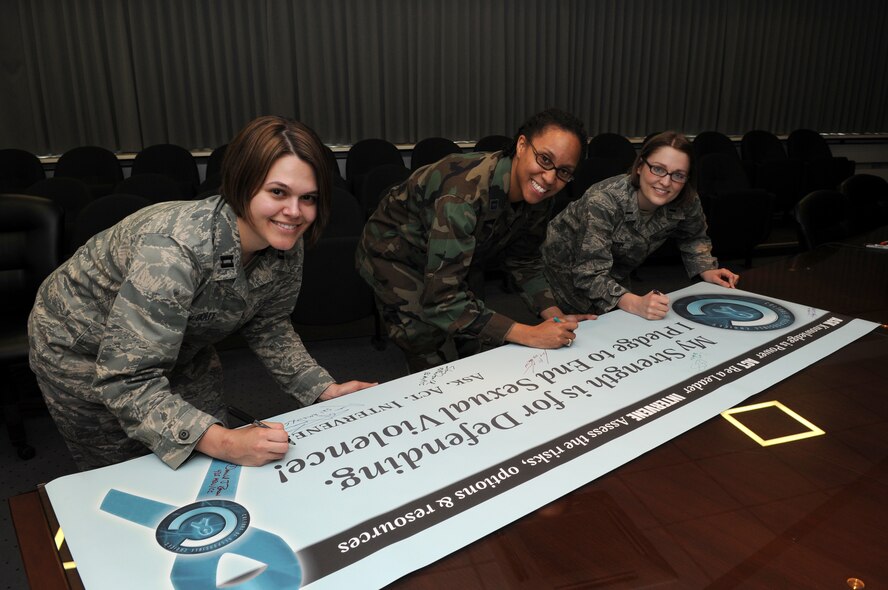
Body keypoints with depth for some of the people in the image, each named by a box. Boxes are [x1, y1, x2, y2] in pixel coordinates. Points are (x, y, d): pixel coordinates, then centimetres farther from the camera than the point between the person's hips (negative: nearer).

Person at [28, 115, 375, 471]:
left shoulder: (285, 247, -19)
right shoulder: (175, 250, -40)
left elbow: (267, 327, -3)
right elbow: (126, 380, -39)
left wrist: (324, 389, -12)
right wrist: (225, 444, -48)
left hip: (177, 349, 6)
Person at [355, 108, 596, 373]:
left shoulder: (534, 193, -15)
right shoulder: (465, 194, -39)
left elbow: (523, 260, -1)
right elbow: (441, 298, -40)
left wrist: (554, 314, -17)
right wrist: (529, 335, -41)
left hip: (441, 267, 7)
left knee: (471, 352, 13)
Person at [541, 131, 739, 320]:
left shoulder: (687, 202, -22)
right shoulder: (602, 202, -38)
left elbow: (694, 236, 3)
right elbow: (591, 274, -42)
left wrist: (706, 270, -13)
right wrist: (635, 304, -55)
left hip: (616, 271, 5)